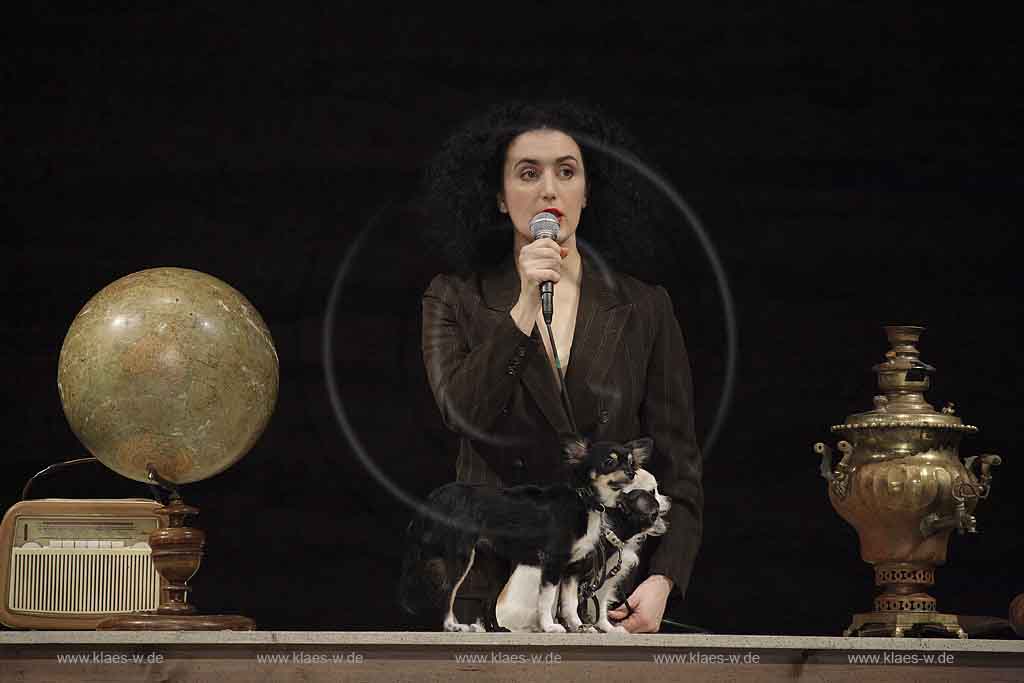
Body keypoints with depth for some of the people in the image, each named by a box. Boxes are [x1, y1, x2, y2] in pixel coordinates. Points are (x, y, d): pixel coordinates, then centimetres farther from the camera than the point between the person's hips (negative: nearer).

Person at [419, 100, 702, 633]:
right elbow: (462, 414, -12)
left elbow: (677, 463, 4)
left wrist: (661, 580, -9)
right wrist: (524, 309, -18)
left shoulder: (644, 309, 6)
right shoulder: (454, 301, 5)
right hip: (493, 591, 0)